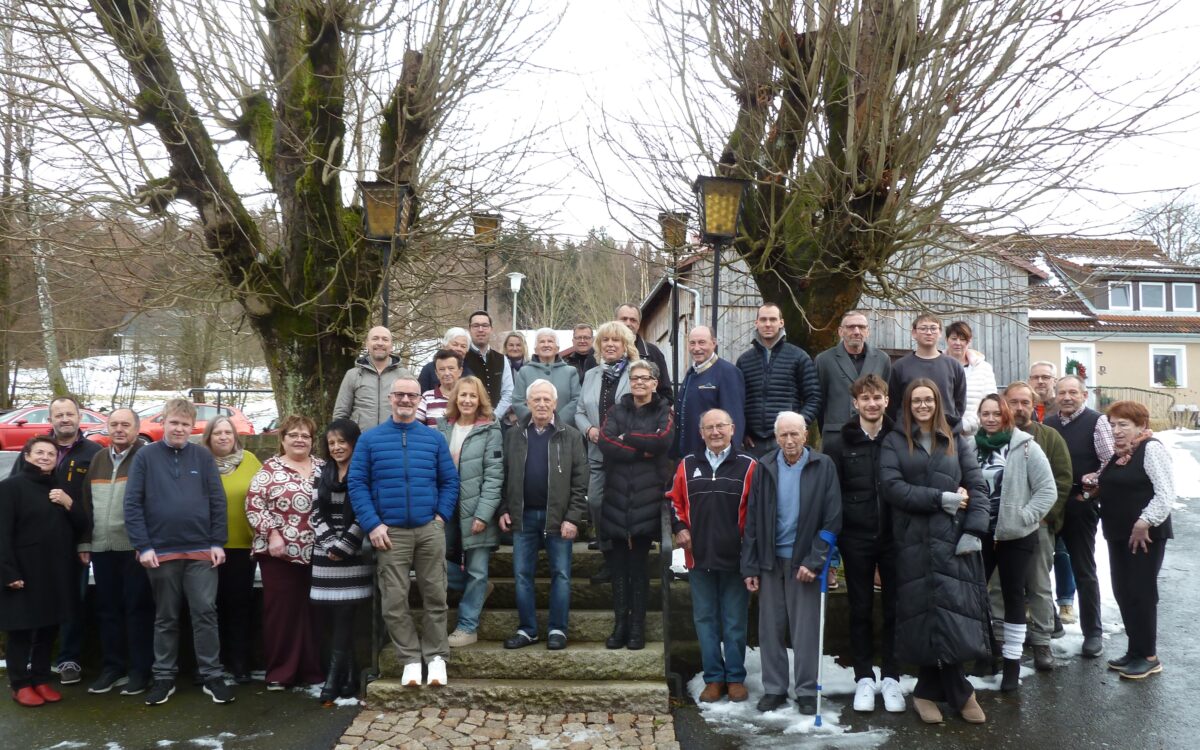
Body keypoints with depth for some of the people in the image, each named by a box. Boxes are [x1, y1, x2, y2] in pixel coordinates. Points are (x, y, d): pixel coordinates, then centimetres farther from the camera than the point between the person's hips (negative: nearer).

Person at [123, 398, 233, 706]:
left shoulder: (204, 457, 4)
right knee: (165, 617, 11)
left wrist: (218, 542, -2)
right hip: (161, 552, 0)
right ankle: (164, 677, 23)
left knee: (205, 613, 2)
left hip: (202, 551, 0)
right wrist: (143, 547, -9)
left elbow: (218, 501, 4)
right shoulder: (145, 456, 0)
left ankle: (212, 676, 11)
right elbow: (132, 504, -3)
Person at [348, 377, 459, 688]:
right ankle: (411, 659, 12)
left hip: (430, 529, 1)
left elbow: (450, 480, 9)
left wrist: (441, 515, -4)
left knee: (435, 595, 5)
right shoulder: (370, 439, 5)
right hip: (390, 532, -1)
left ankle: (436, 656, 15)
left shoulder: (434, 438, 9)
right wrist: (372, 524, -9)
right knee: (394, 601, 1)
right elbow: (356, 483, 0)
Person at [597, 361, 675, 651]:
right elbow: (605, 443, -6)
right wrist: (644, 448, -12)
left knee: (638, 565, 1)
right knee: (618, 565, 5)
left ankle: (637, 628, 9)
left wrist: (625, 439, -7)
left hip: (647, 499, -2)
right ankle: (620, 626, 12)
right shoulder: (616, 411, 13)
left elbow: (663, 440, -14)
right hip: (616, 497, 2)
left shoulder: (663, 412, 8)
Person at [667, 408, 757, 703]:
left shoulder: (748, 466, -3)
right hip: (699, 557, 3)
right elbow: (674, 500, 16)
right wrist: (680, 528, 3)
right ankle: (713, 678, 20)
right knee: (705, 620, 9)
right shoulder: (688, 465, 7)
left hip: (735, 557, -3)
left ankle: (736, 677, 19)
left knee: (735, 621, 7)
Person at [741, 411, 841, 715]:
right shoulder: (765, 467, 1)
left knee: (806, 631, 4)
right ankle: (773, 689, 21)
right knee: (770, 629, 8)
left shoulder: (823, 466, -5)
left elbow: (833, 520, -7)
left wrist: (814, 561, -12)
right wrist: (749, 566, 0)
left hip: (804, 561, -2)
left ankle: (807, 692, 18)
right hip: (770, 561, 2)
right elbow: (752, 519, 3)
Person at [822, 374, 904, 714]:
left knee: (895, 609, 8)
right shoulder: (839, 444, -1)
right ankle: (864, 677, 21)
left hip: (894, 536, 1)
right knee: (861, 610, 9)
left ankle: (891, 678, 21)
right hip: (856, 539, 0)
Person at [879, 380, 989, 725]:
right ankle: (958, 693, 13)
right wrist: (941, 498, -12)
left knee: (954, 613, -5)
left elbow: (977, 487, 6)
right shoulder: (894, 443, 8)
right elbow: (892, 487, -6)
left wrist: (973, 532, -7)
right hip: (914, 542, -1)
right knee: (926, 614, -1)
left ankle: (930, 691, 10)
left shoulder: (957, 442, 15)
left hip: (954, 539, 1)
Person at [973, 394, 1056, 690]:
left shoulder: (1025, 446, -8)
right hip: (980, 535, 2)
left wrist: (1022, 517, -13)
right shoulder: (972, 447, 0)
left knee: (1014, 597, 7)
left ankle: (1012, 662, 18)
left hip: (1016, 537, -2)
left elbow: (1048, 490, -7)